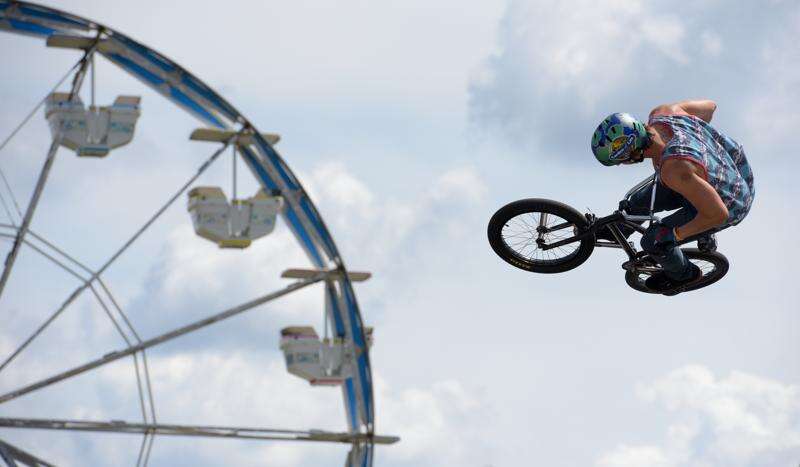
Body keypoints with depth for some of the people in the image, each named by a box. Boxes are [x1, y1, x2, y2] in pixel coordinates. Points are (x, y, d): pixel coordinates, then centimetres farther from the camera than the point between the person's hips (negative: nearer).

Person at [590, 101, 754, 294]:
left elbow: (718, 214, -36)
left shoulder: (675, 170, -44)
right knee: (639, 202, 16)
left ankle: (683, 274, 34)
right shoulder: (661, 113, -23)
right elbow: (709, 106, -2)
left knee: (653, 241, 2)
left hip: (727, 204, -7)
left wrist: (674, 235, -21)